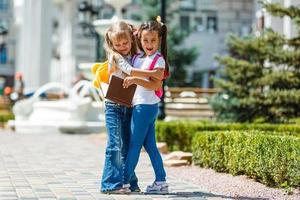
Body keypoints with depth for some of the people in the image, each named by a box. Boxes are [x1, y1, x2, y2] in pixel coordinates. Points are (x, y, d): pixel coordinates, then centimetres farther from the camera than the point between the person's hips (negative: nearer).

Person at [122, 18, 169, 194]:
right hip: (138, 105, 8)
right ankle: (161, 182, 12)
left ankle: (125, 182, 2)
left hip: (146, 105, -8)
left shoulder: (158, 60, -9)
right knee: (150, 145, 9)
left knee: (135, 144, -4)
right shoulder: (137, 57, 14)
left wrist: (135, 80, -27)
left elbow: (154, 85, -18)